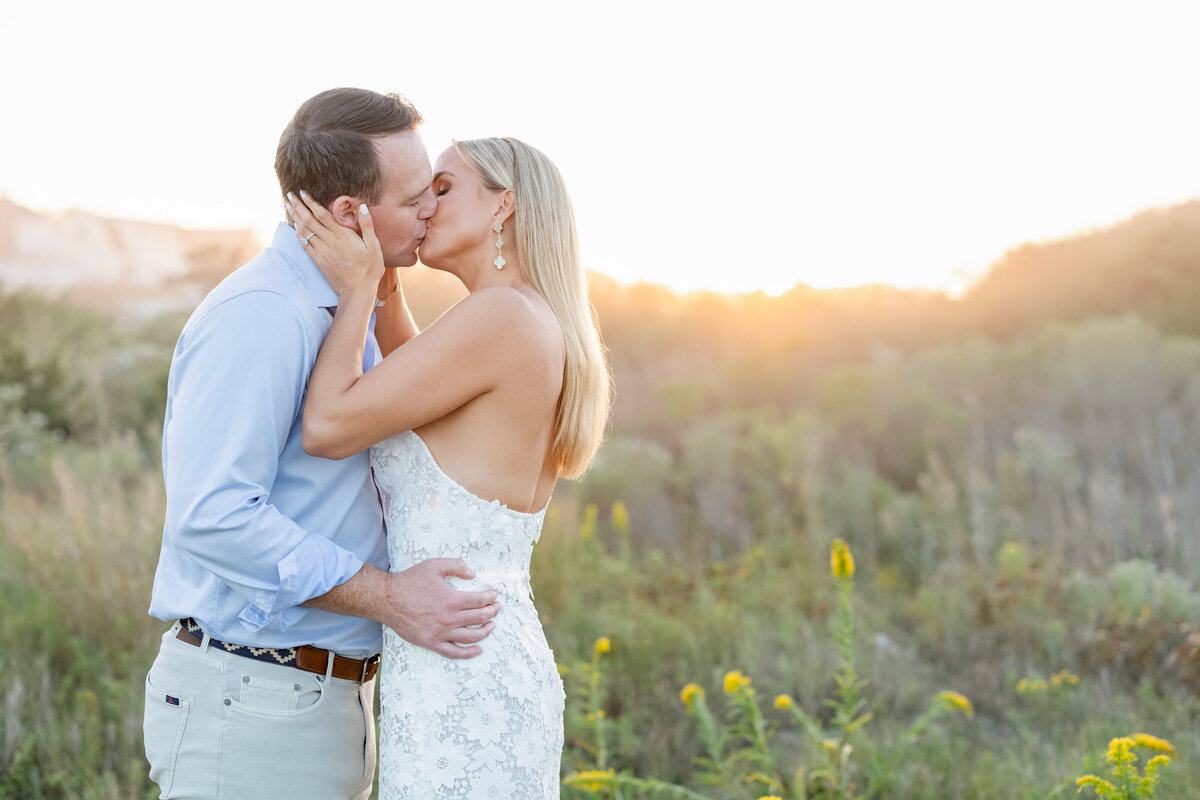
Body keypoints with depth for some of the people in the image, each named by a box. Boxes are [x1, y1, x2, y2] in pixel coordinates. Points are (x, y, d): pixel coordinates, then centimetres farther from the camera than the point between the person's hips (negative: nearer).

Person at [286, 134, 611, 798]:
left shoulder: (502, 315, -15)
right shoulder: (550, 337, 13)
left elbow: (328, 426, -15)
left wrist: (355, 289, -3)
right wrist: (380, 285, 21)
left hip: (462, 690, -10)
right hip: (501, 673, 10)